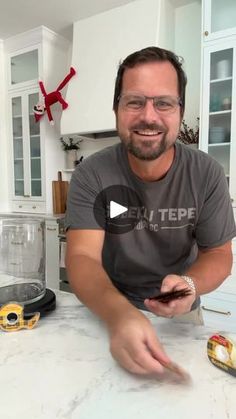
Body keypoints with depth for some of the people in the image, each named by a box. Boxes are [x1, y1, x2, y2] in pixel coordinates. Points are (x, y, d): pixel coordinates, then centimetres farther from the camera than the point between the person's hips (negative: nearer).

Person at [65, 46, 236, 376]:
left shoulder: (208, 175, -11)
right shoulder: (91, 176, -15)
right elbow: (81, 257, -23)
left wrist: (190, 284, -27)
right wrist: (119, 314, -42)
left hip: (180, 316, 1)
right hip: (107, 312, 0)